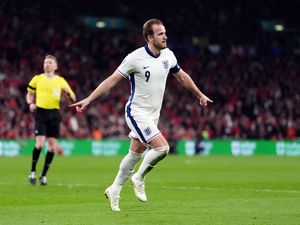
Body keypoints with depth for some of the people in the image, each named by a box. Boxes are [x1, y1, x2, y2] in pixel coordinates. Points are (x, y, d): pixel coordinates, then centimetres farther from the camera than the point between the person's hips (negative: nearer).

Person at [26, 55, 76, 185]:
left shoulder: (60, 81, 8)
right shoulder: (37, 79, 8)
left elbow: (73, 99, 9)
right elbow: (30, 94, 19)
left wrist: (68, 93, -12)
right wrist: (31, 103, -1)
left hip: (54, 113, 1)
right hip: (40, 112, -1)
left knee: (52, 146, -1)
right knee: (40, 144, -13)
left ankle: (43, 175, 11)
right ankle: (33, 171, 7)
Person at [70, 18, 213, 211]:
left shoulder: (168, 55, 1)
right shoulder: (135, 58, -18)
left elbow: (182, 76, 19)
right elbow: (112, 80, -14)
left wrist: (200, 95, 29)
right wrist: (89, 99, -17)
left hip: (153, 115, 7)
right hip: (137, 113, -7)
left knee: (135, 155, 11)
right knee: (162, 148, -19)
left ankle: (114, 191, 26)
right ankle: (139, 178, 5)